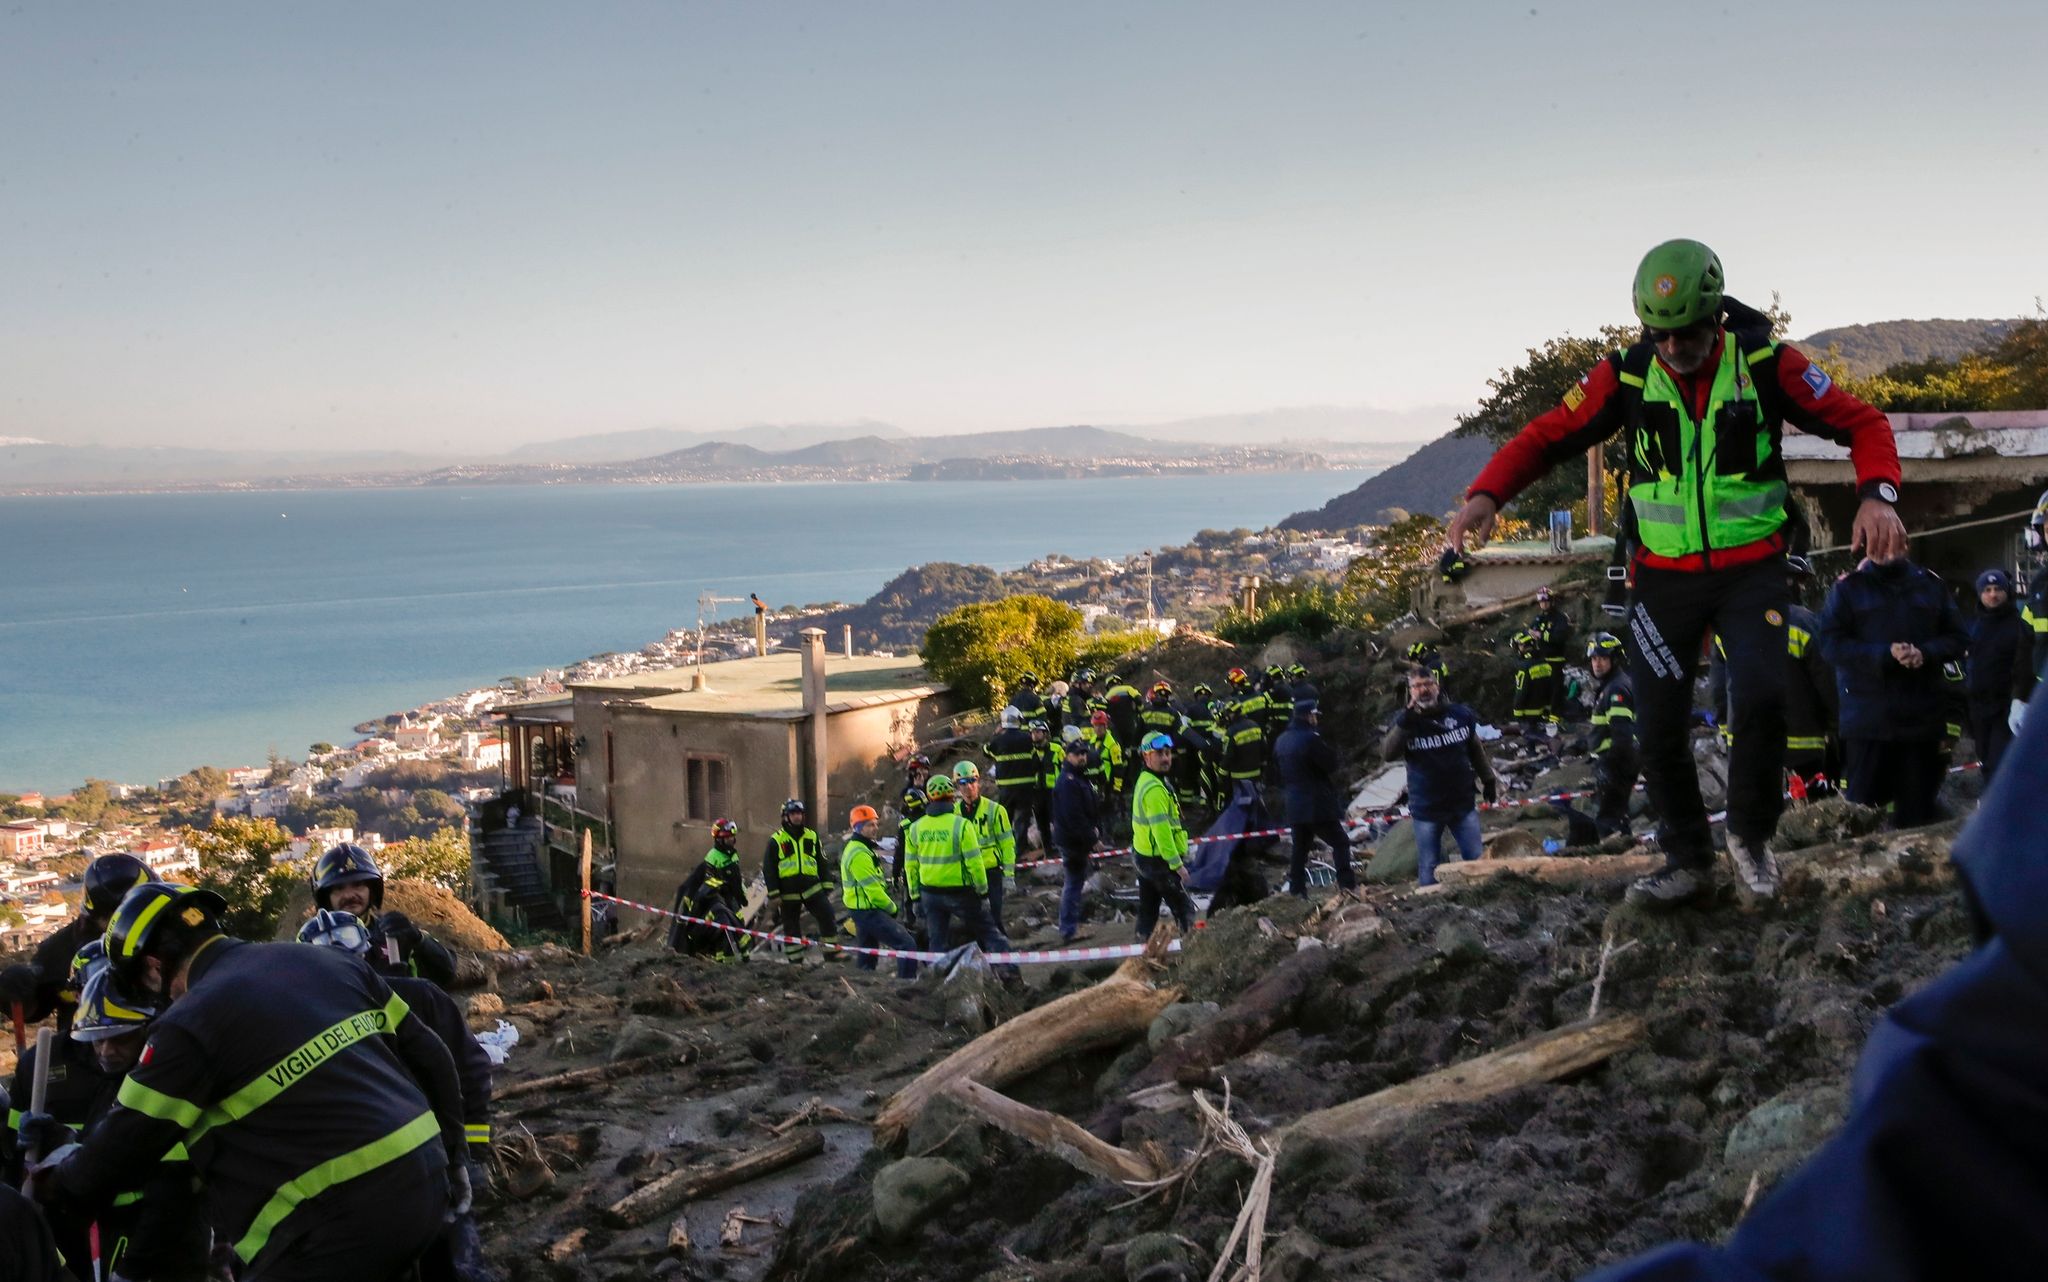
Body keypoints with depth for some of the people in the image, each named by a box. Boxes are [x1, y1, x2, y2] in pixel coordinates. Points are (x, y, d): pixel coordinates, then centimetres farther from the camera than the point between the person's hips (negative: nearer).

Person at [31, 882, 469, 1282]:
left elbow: (122, 1147, 2)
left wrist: (49, 1185, 22)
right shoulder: (327, 961, 13)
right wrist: (450, 1156, 25)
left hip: (341, 1223, -8)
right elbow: (427, 1055, 16)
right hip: (425, 1184, 8)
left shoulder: (191, 1023, -7)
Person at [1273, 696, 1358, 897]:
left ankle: (1296, 889, 12)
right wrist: (1338, 766, 6)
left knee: (1300, 847, 13)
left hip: (1295, 803, 8)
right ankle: (1346, 884, -9)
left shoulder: (1282, 741, 9)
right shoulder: (1310, 738, -18)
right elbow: (1333, 764, -14)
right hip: (1318, 804, -8)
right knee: (1340, 842, -1)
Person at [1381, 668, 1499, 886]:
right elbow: (1387, 753, -23)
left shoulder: (1461, 715, 0)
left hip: (1463, 805, 2)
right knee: (1428, 868, 6)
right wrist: (1406, 720, -31)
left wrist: (1488, 780, 19)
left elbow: (1476, 750, 15)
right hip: (1426, 811, -2)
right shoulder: (1404, 723, -6)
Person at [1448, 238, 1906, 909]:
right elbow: (1546, 437, -5)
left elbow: (1862, 423, -4)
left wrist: (1878, 494, -23)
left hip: (1750, 569, -2)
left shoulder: (1766, 363, -10)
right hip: (1663, 577, 2)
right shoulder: (1626, 375, -7)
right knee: (1660, 727, -1)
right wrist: (1486, 494, -23)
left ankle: (1750, 834, 5)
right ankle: (1688, 860, 20)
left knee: (1762, 696, -21)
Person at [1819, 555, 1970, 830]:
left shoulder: (1931, 585, 10)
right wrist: (1884, 655, -18)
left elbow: (1958, 638, 9)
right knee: (1865, 808, 0)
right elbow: (1831, 642, -7)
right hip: (1867, 721, -3)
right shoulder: (1849, 587, 3)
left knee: (1918, 809, 9)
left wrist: (1925, 653, -11)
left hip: (1921, 718, 3)